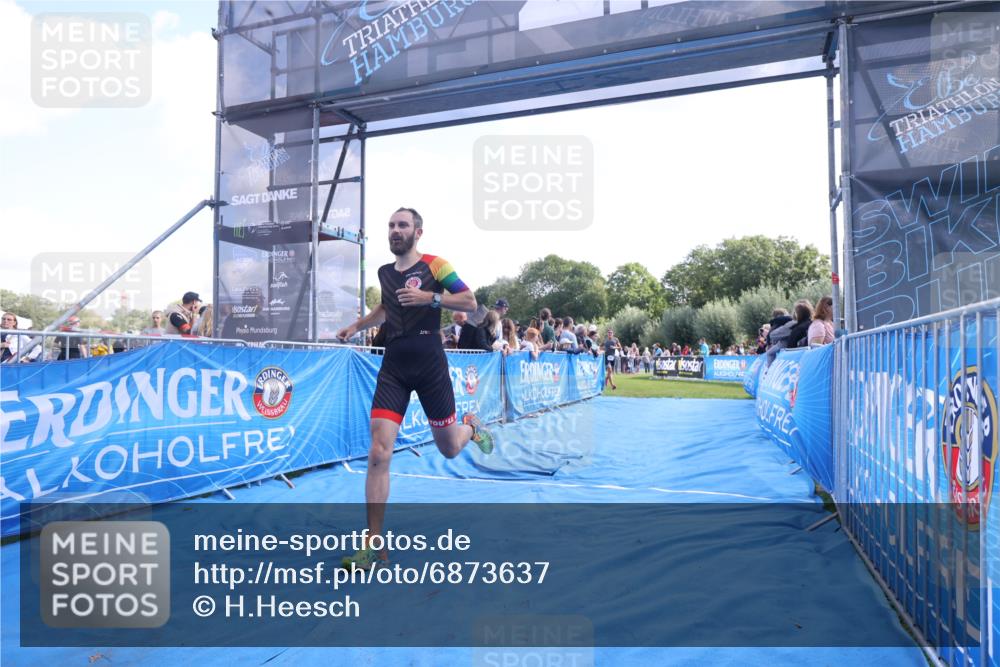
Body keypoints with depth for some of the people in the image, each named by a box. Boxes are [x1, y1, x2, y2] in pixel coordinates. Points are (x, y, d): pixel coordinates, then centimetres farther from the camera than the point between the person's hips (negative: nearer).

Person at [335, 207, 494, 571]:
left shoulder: (434, 264, -3)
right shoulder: (384, 272, 12)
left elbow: (470, 301, -8)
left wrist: (431, 297, -20)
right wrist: (357, 325, 20)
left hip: (429, 365, -3)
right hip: (393, 368, 3)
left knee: (449, 448, 11)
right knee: (378, 454, -10)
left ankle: (472, 426, 50)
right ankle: (373, 544, -3)